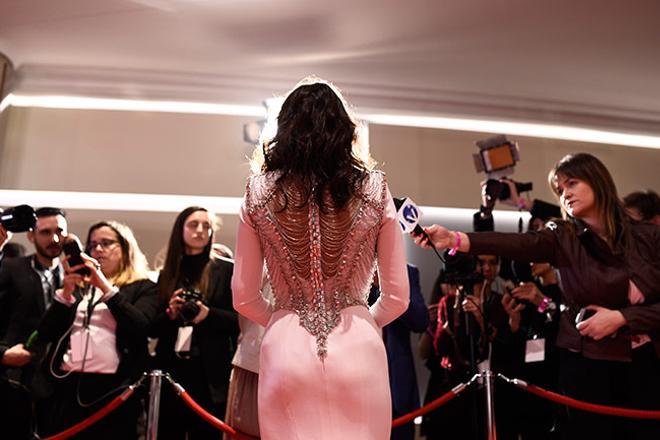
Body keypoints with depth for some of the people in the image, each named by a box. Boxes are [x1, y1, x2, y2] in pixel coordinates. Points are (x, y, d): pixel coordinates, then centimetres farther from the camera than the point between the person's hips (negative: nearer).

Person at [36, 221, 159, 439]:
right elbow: (45, 333, 9)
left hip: (112, 390, -4)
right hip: (66, 387, 4)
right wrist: (66, 291, -5)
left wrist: (106, 287, -16)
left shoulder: (143, 288, 6)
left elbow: (140, 329, -12)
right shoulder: (79, 285, 18)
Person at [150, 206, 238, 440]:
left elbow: (241, 320, 0)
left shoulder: (226, 269, 4)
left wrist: (208, 314, -17)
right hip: (169, 372, 3)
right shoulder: (167, 274, 13)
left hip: (209, 376, -3)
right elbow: (152, 329, 13)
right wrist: (170, 313, -7)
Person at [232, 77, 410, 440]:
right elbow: (397, 298, 2)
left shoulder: (259, 192, -1)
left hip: (285, 347, 1)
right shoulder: (374, 190, -2)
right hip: (358, 349, 0)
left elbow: (244, 297, 3)